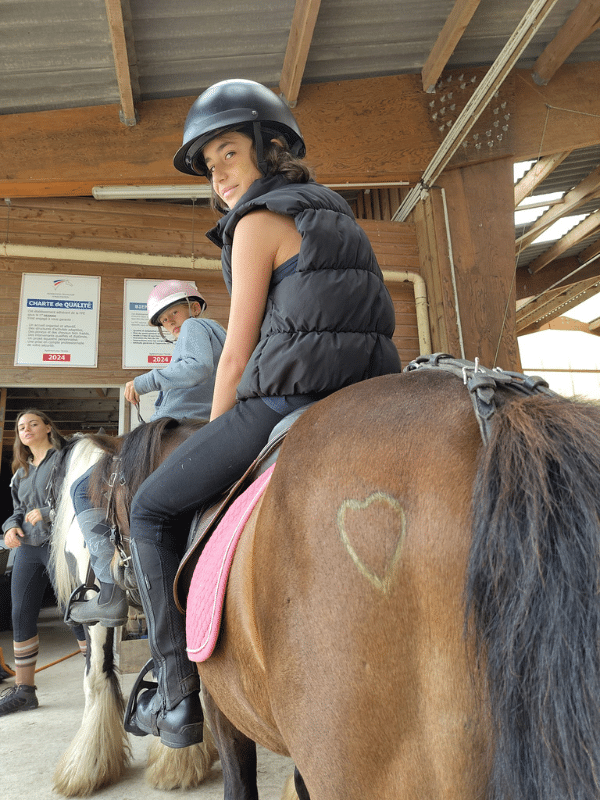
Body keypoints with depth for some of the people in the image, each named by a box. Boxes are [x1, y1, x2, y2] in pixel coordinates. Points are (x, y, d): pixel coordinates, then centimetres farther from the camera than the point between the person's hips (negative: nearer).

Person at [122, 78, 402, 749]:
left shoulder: (258, 222, -2)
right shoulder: (335, 216, 23)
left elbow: (238, 353, -6)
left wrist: (215, 442, 7)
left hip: (286, 401, -9)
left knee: (153, 509, 8)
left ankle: (178, 693, 11)